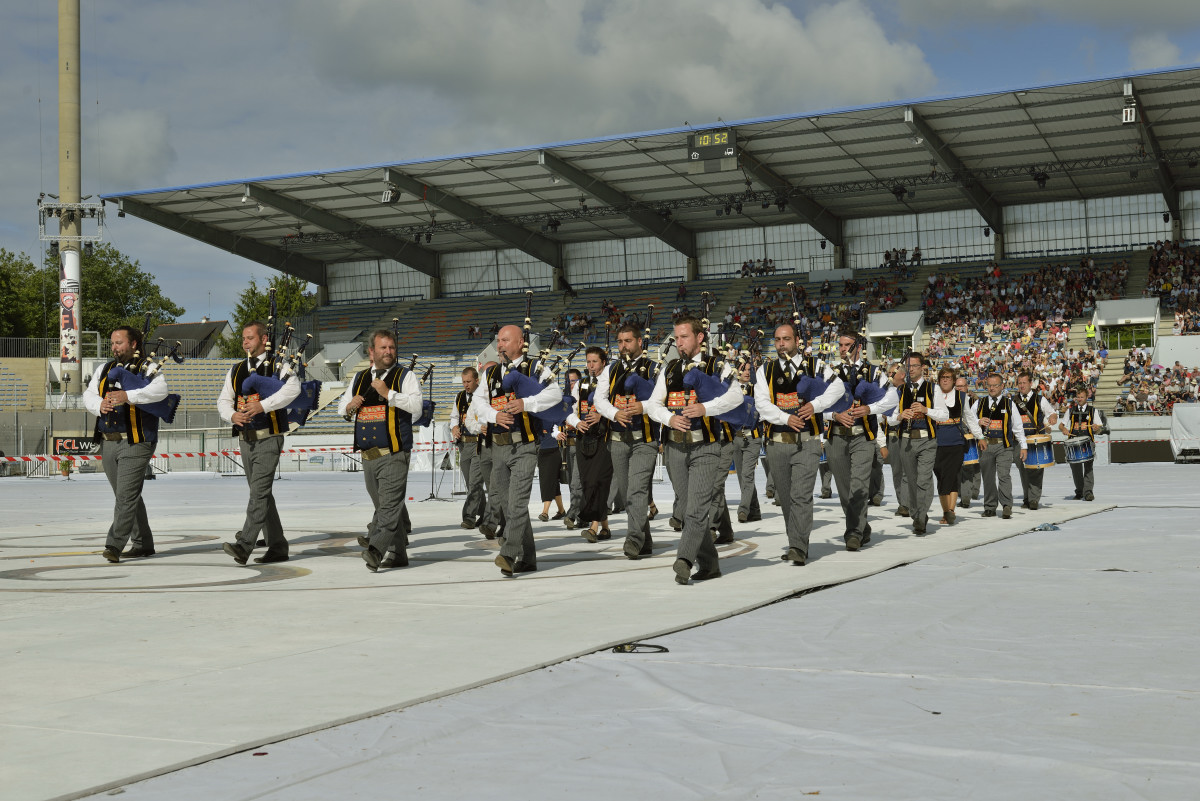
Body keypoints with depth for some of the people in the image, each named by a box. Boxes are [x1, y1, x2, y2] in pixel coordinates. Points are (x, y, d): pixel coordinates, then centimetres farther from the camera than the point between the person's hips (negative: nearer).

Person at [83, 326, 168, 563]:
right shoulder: (104, 369, 17)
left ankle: (114, 546, -14)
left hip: (135, 443, -7)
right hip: (107, 443, 7)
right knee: (125, 497, 13)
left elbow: (160, 390, -21)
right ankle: (143, 544, 22)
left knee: (126, 496, -12)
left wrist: (127, 396, -32)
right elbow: (89, 395, 8)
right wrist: (100, 405, -16)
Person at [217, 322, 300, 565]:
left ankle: (244, 545, -22)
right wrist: (232, 415, -9)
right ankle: (278, 547, 17)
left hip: (268, 438, -7)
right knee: (262, 495, 10)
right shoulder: (236, 370, 15)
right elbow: (223, 400, 13)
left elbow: (293, 388, -21)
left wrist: (263, 405, -27)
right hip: (246, 440, 7)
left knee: (259, 492, -15)